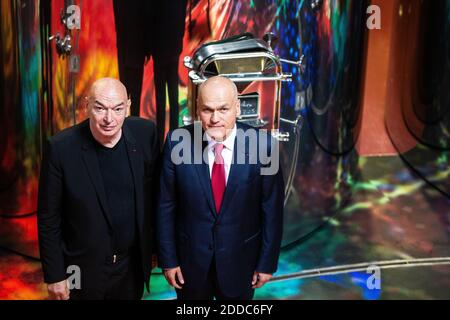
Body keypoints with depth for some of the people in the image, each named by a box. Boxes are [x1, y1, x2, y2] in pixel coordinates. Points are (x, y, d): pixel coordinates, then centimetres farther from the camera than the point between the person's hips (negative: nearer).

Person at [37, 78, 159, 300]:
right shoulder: (61, 147, -18)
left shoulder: (145, 134, -11)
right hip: (83, 272, -2)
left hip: (133, 267, 2)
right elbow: (49, 219, -10)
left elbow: (153, 192, 1)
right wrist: (54, 276, -7)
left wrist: (152, 247, 7)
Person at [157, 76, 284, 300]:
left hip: (240, 260, 0)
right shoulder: (177, 142, -14)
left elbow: (272, 208, -8)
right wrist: (168, 259, -3)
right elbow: (165, 206, -6)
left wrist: (267, 262, -3)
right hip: (190, 258, 1)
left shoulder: (261, 144, -16)